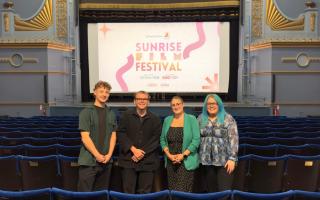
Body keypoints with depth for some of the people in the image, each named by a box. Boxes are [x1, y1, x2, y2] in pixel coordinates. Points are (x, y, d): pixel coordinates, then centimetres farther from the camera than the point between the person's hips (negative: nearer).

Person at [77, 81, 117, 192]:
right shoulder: (86, 112, -4)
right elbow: (85, 137, -11)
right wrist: (97, 155, -14)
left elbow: (113, 135, 8)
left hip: (106, 161, 5)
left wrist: (109, 154, -5)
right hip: (88, 161, -4)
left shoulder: (111, 114, 10)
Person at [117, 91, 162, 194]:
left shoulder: (155, 119, 7)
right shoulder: (126, 115, 6)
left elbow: (155, 139, 1)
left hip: (148, 161, 1)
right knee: (128, 192, 2)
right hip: (128, 159, 0)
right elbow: (121, 133, -2)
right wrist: (133, 149, -12)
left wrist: (142, 153, -10)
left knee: (145, 192, 4)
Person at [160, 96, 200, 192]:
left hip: (186, 162, -4)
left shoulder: (191, 119, -2)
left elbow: (196, 140, -8)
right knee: (172, 190, 8)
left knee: (183, 191, -7)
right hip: (170, 162, 4)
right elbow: (162, 139, 10)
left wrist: (183, 155, -13)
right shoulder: (167, 120, 9)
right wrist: (169, 154, -5)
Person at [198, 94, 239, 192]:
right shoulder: (201, 118, 7)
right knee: (211, 189, 11)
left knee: (225, 191, -4)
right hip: (207, 160, 4)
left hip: (224, 161, -3)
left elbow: (233, 139, -10)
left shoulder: (228, 118, -5)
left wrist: (232, 158, -16)